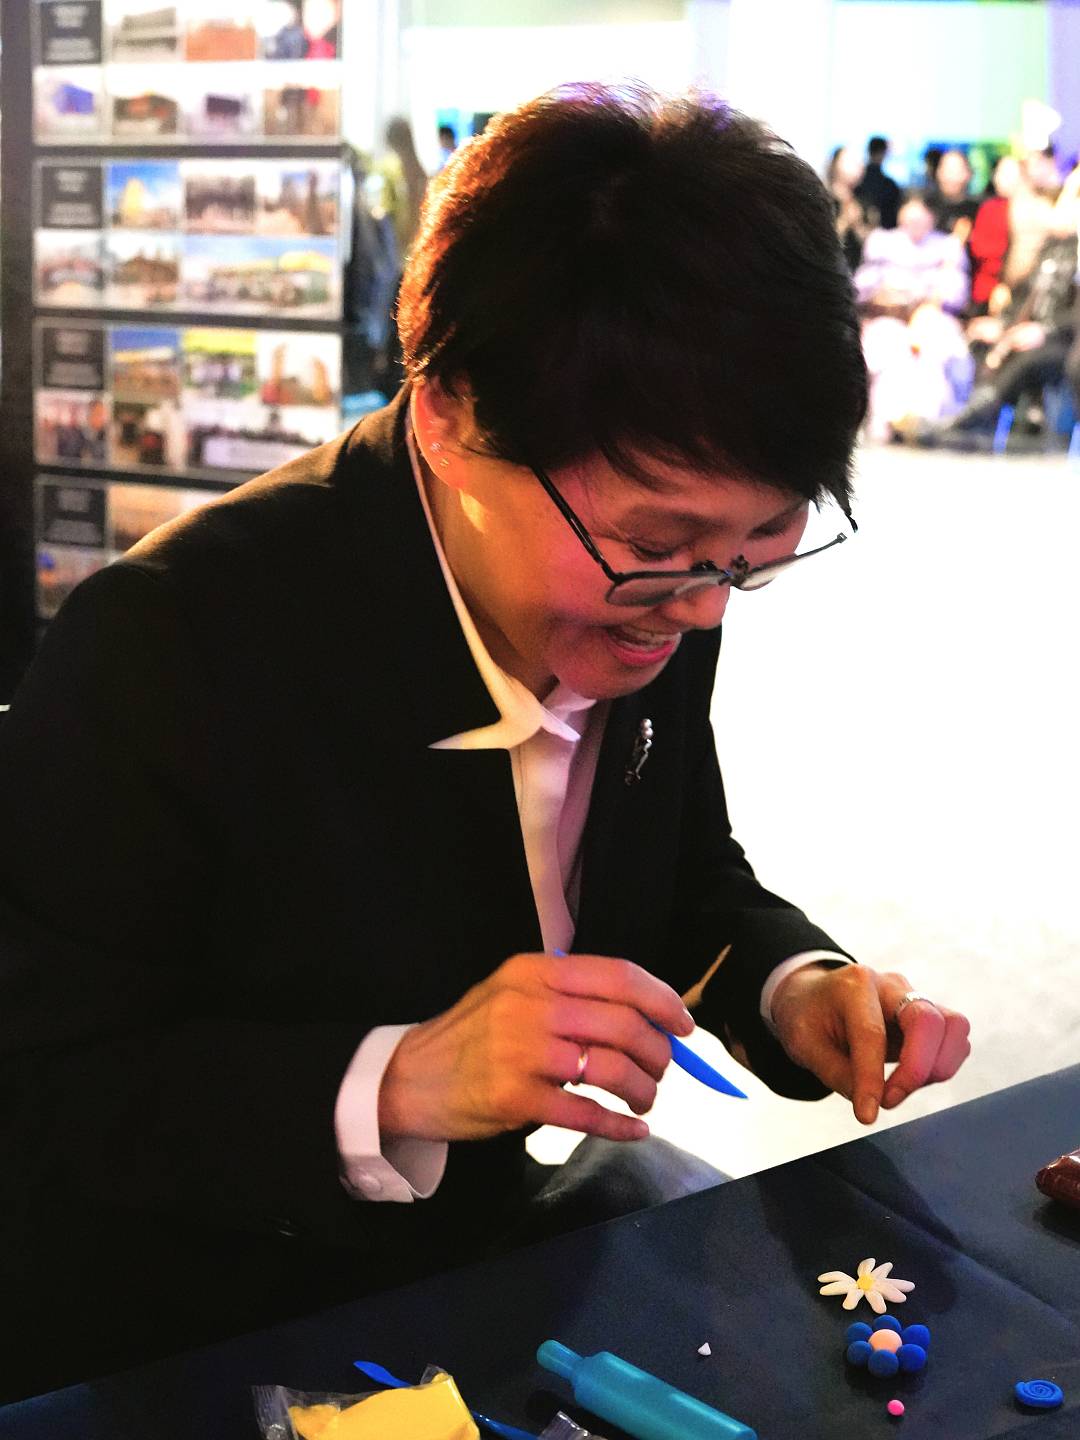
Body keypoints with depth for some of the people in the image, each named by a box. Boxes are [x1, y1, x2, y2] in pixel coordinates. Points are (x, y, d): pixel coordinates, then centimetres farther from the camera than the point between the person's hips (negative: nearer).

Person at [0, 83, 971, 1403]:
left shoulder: (648, 591, -8)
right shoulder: (165, 650, -26)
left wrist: (794, 989, -11)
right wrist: (394, 1086, -32)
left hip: (494, 1214, 7)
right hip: (184, 1353, -6)